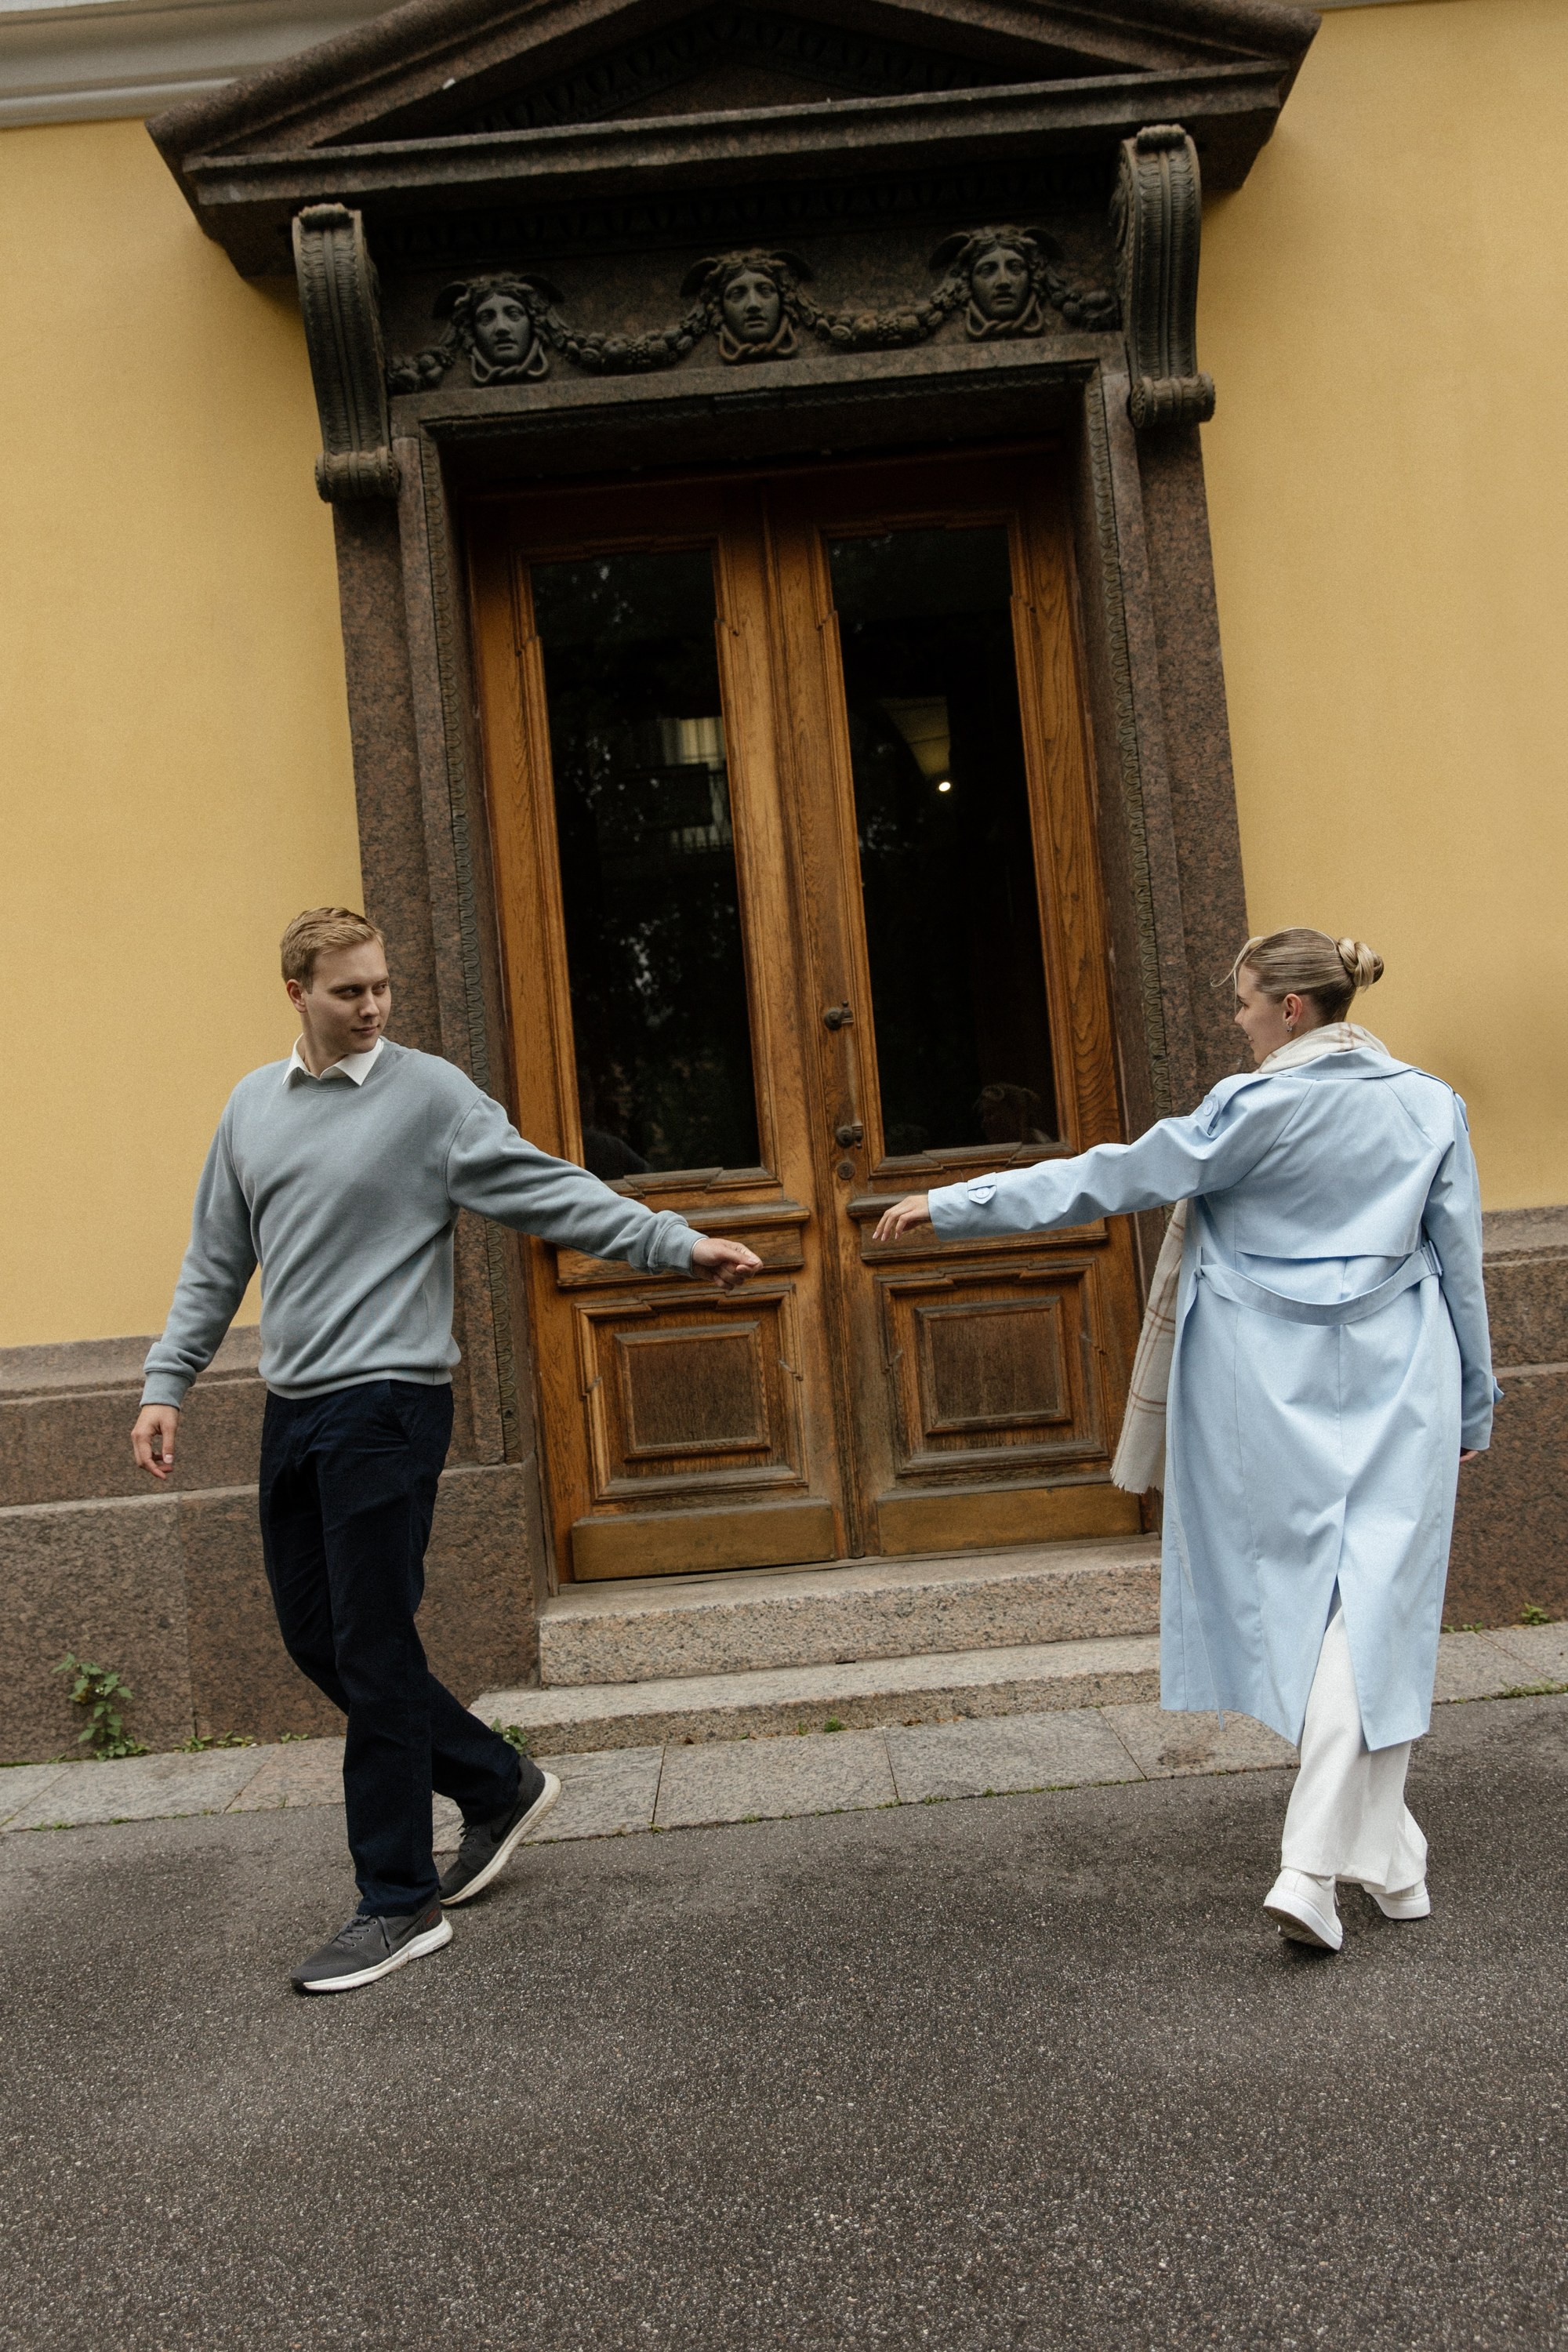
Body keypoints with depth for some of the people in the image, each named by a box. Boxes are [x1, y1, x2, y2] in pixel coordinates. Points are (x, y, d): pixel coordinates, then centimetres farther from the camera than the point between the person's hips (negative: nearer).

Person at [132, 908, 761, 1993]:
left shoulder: (431, 1093, -6)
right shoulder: (253, 1106, 12)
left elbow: (552, 1191, -13)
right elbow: (216, 1264, 18)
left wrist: (678, 1241, -24)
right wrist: (167, 1384, 13)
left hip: (387, 1407, -7)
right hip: (294, 1414, 7)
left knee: (374, 1656, -4)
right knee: (316, 1637, 12)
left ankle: (399, 1904, 12)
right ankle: (499, 1785, 29)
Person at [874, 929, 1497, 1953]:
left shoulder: (1259, 1109, -9)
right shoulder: (1431, 1106, 2)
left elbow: (1112, 1177, -10)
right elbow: (1462, 1262, 5)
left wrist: (952, 1203, -6)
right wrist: (1474, 1402, 15)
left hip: (1280, 1390, -2)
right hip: (1395, 1386, 2)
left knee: (1305, 1591, 13)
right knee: (1371, 1606, -1)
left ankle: (1382, 1852, 27)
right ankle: (1319, 1863, -8)